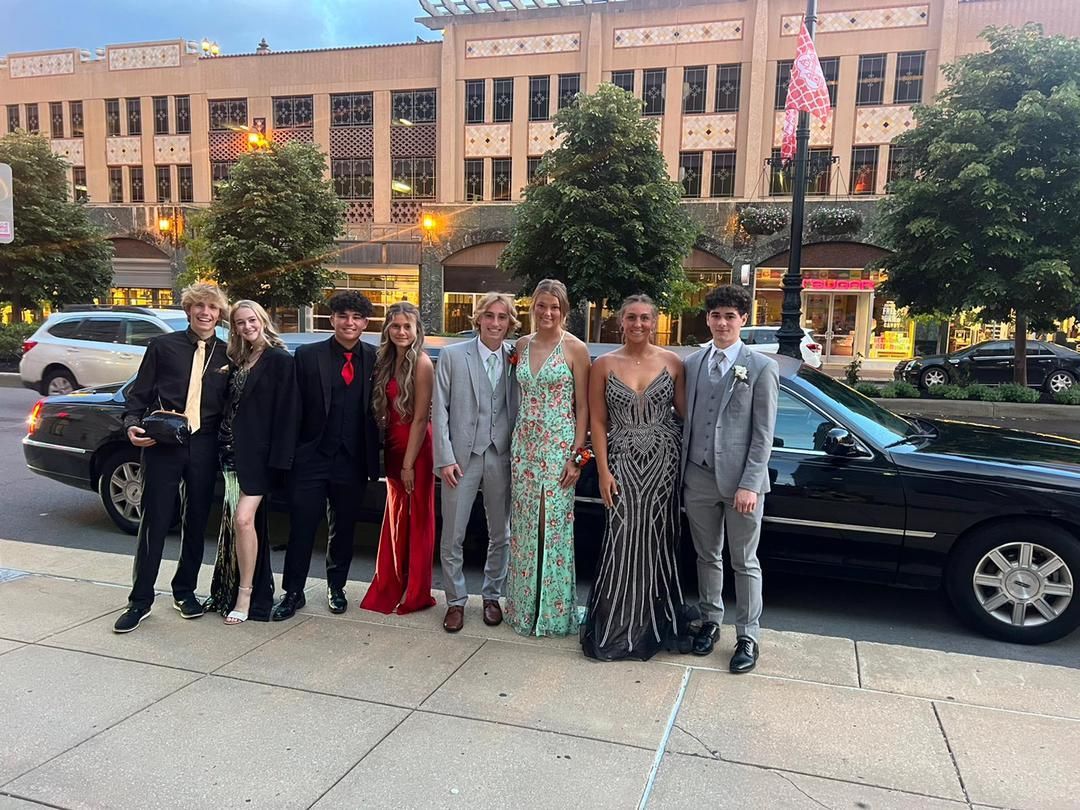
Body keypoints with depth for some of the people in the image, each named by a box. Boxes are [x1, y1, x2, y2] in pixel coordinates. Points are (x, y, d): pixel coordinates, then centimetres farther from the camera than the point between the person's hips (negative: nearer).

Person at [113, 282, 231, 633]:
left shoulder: (226, 355, 8)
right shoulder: (163, 346, 4)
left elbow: (229, 404, 10)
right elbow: (139, 394, 4)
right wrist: (133, 425, -11)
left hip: (204, 446, 2)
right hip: (162, 444, -2)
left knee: (196, 522, 11)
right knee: (155, 522, 0)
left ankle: (185, 591, 27)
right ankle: (140, 601, 11)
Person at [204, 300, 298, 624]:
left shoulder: (280, 360, -5)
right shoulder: (237, 361, 17)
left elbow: (286, 413, -11)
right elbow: (229, 405, 19)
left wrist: (278, 459, -17)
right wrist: (223, 445, 8)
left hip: (257, 454, -7)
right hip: (232, 451, 7)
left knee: (244, 520, -14)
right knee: (234, 522, 10)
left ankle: (246, 595, -3)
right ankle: (229, 589, 21)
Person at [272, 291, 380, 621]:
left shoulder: (374, 359, 2)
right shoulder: (307, 355, -2)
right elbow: (294, 408, -2)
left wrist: (373, 458, 0)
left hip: (353, 461, 2)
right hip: (312, 457, -2)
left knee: (343, 529, 16)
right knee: (301, 528, 4)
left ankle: (336, 587, 34)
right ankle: (293, 592, 21)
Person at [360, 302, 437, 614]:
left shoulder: (421, 363, -14)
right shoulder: (387, 361, 9)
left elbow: (420, 418, -15)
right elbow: (385, 411, 8)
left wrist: (409, 463, -14)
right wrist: (395, 459, 2)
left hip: (415, 450, -7)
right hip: (393, 448, 7)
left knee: (415, 521, 5)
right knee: (395, 519, 16)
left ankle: (416, 594, 19)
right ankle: (390, 588, 29)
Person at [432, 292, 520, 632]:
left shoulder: (516, 358, 4)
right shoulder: (452, 355, -2)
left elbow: (518, 409, 6)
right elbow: (439, 410, -3)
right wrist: (445, 458, -9)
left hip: (502, 456, 2)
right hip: (462, 455, -2)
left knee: (501, 534, 13)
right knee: (452, 536, 5)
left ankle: (492, 596, 32)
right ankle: (456, 601, 23)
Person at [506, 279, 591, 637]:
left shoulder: (575, 348, -6)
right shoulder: (522, 345, 9)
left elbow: (582, 407, -6)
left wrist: (577, 456, -11)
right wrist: (514, 444, 10)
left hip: (559, 447, -5)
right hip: (524, 445, 5)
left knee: (555, 527, 1)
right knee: (524, 528, 10)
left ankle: (555, 611, 17)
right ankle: (524, 607, 24)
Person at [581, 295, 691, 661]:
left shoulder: (672, 363, 3)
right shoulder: (604, 365, 1)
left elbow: (686, 414, 5)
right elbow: (597, 421, 0)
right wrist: (603, 472, -6)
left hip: (664, 462, 1)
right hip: (623, 463, -1)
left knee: (658, 541, 8)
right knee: (623, 543, 1)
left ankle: (656, 623, 25)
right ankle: (614, 628, 16)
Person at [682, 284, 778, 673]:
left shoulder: (762, 368, -5)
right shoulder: (692, 363, 7)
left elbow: (763, 434, -8)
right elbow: (686, 420, 9)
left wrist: (749, 484, -14)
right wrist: (682, 471, 5)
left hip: (740, 481, -4)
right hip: (698, 477, 4)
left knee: (745, 562, 8)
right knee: (707, 556, 17)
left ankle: (747, 637, 21)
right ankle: (710, 621, 34)